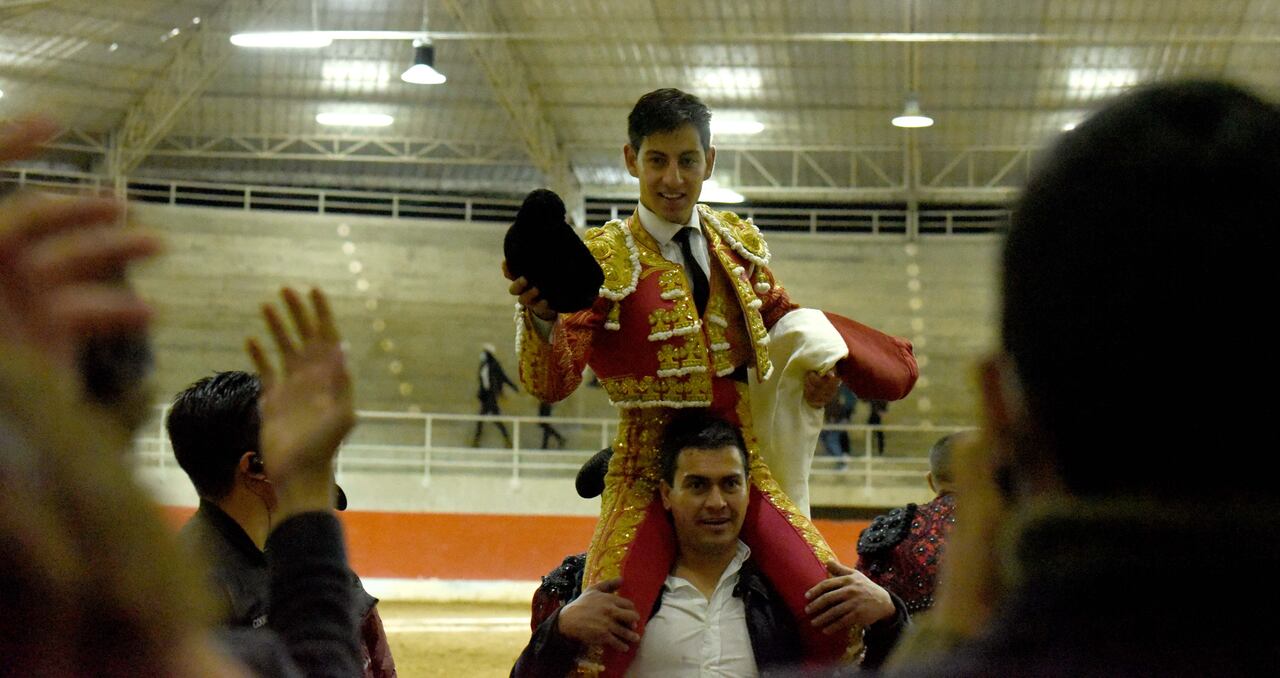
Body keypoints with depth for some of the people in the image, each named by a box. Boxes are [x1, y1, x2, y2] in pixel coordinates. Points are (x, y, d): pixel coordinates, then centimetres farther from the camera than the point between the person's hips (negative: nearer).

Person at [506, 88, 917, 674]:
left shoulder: (739, 244, 9)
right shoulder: (603, 259, -6)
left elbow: (779, 314, 30)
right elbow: (552, 382, -15)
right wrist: (540, 318, -33)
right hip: (649, 470, -4)